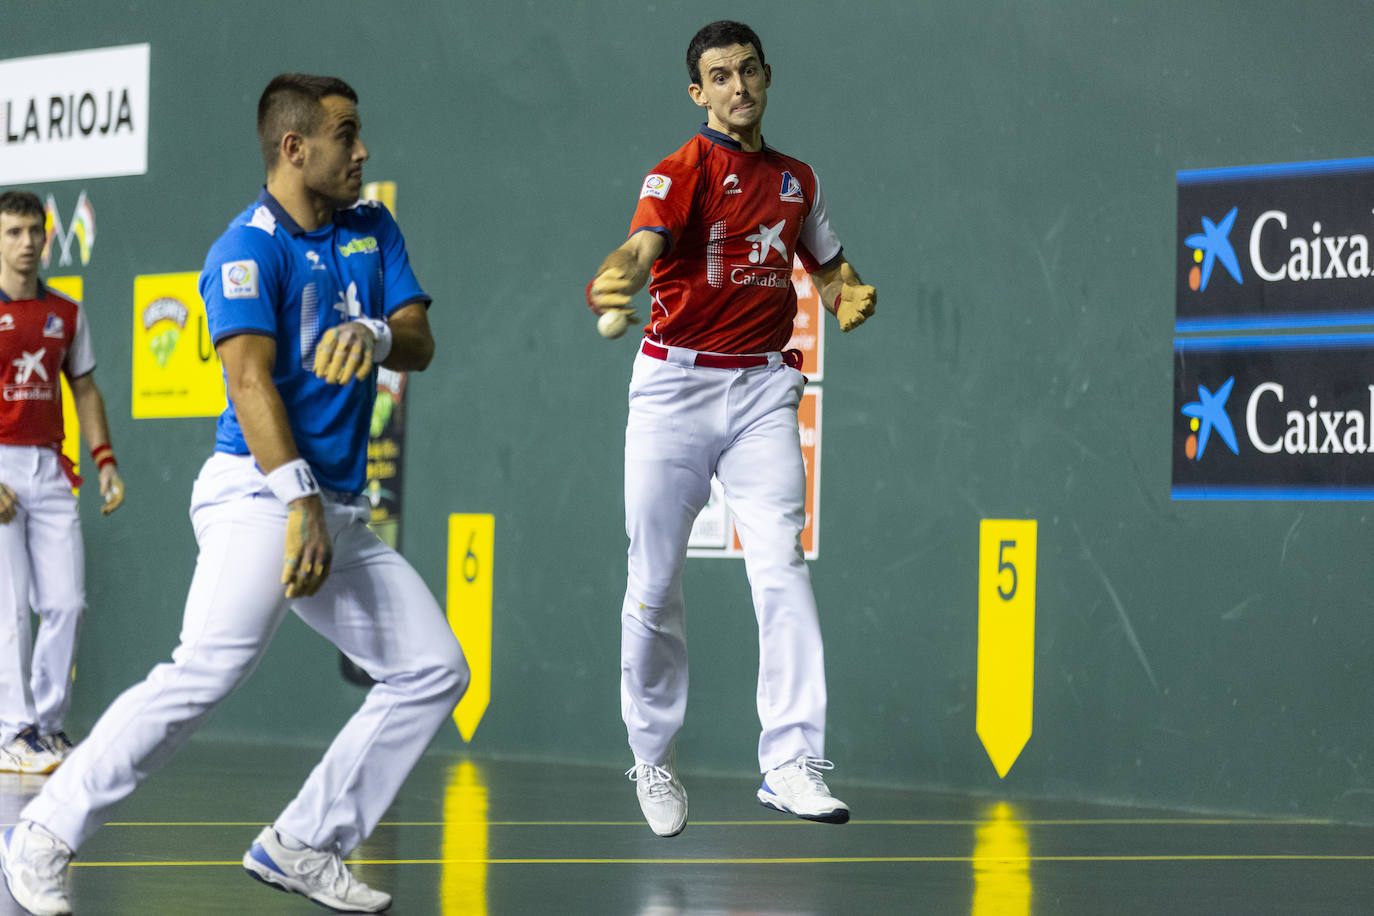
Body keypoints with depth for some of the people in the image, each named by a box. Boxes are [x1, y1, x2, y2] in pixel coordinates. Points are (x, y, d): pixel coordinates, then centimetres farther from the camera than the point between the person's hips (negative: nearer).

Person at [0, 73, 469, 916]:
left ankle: (302, 847, 9)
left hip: (342, 512, 8)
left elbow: (420, 343, 5)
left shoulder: (373, 231, 15)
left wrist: (374, 334, -20)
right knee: (209, 670, -25)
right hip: (258, 496, -8)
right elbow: (251, 380, -20)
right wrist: (300, 503, -31)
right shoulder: (248, 248, -8)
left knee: (435, 670, 5)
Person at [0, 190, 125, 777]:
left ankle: (48, 724, 12)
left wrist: (104, 459, 8)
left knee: (65, 602, 1)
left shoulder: (66, 314, 13)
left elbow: (84, 390, 21)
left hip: (49, 469, 5)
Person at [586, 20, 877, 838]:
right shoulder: (682, 172, -5)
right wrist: (612, 282, -47)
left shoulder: (797, 179, 12)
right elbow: (642, 245, -24)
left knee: (782, 565, -12)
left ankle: (792, 762, -15)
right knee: (657, 583, 2)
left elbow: (828, 263, 27)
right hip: (676, 383, -3)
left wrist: (851, 295, 3)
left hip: (764, 388, 3)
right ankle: (654, 758, 19)